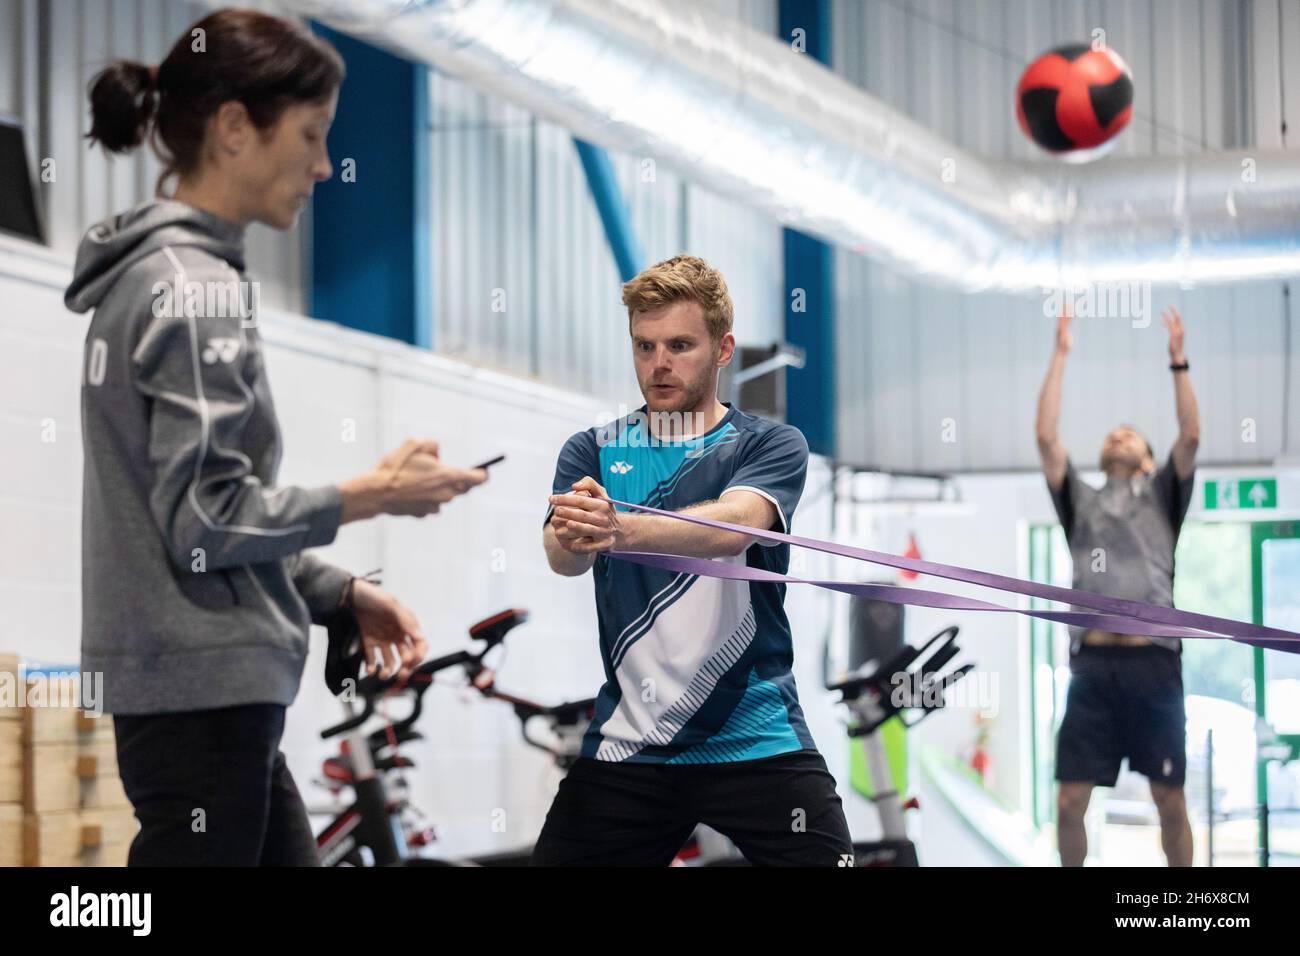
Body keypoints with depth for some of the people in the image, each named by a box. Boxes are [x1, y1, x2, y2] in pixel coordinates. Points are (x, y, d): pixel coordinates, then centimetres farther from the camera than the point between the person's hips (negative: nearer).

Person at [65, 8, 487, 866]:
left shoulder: (164, 273, 14)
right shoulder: (196, 286, -14)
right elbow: (208, 520, -18)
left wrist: (339, 593, 11)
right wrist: (375, 495, -9)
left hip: (216, 690, 10)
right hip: (204, 690, -10)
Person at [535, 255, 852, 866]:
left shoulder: (772, 446, 0)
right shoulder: (593, 452, 7)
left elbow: (733, 525, -21)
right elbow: (562, 556, -11)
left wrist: (621, 530, -40)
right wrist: (572, 538, -36)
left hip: (757, 742, -2)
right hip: (625, 746, 2)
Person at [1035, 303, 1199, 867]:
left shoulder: (1161, 499, 17)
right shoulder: (1081, 503, 19)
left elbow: (1190, 437, 4)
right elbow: (1046, 437, 10)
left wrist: (1178, 360, 1)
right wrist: (1061, 355, 9)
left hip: (1154, 666, -1)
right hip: (1093, 669, 1)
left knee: (1170, 803, 1)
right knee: (1069, 803, -4)